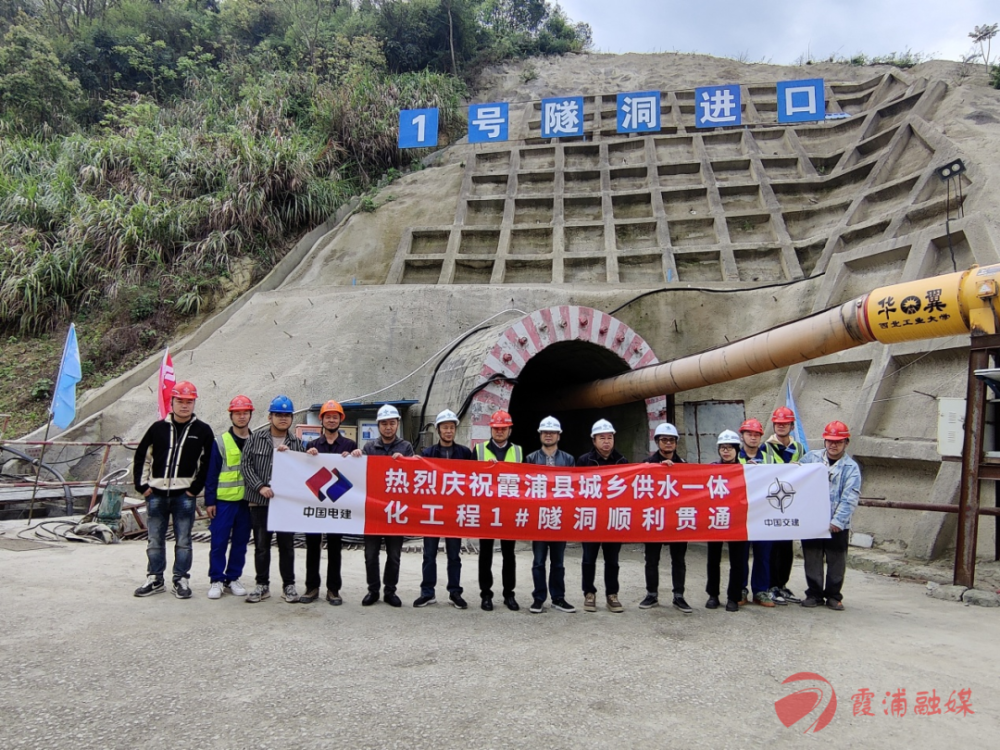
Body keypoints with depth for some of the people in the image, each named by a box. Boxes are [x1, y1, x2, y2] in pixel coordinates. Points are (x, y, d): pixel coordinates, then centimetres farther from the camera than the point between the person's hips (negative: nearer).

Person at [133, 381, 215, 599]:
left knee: (183, 541, 3)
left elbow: (209, 462, 2)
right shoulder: (158, 428, 5)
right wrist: (142, 485, 4)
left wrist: (196, 487, -3)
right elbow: (141, 456, 10)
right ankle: (154, 580, 21)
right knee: (155, 540, 10)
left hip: (184, 494, -2)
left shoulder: (203, 431, 0)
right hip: (156, 493, 2)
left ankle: (181, 580, 13)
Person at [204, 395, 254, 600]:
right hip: (224, 500, -3)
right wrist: (210, 501, -6)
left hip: (247, 500, 3)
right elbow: (211, 473, -2)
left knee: (240, 542, 9)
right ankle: (216, 580, 9)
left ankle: (233, 578, 19)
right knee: (219, 542, -1)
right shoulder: (220, 442, -1)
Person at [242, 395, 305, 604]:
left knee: (287, 545, 7)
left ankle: (288, 585, 18)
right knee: (261, 545, 7)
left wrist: (288, 455, -14)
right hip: (260, 500, 0)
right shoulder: (256, 437, 3)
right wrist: (260, 487, -12)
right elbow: (246, 465, -1)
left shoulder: (296, 443, 6)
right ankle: (262, 585, 19)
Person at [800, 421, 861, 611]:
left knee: (836, 562, 7)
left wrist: (838, 521, -18)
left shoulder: (851, 467, -1)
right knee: (812, 560, 9)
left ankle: (833, 596, 23)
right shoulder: (811, 458, 5)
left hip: (837, 525, -1)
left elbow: (850, 498, -9)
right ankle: (814, 594, 22)